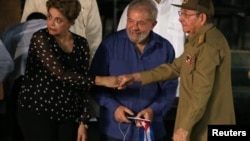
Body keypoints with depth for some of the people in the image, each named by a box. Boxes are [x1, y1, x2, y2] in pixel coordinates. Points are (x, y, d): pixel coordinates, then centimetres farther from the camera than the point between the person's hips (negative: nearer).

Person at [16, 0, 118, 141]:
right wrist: (100, 80, -26)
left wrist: (83, 121, 0)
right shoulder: (40, 38, -11)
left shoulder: (81, 44, 2)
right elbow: (60, 74, -23)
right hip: (36, 113, -4)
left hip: (68, 116, 4)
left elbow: (83, 85, 5)